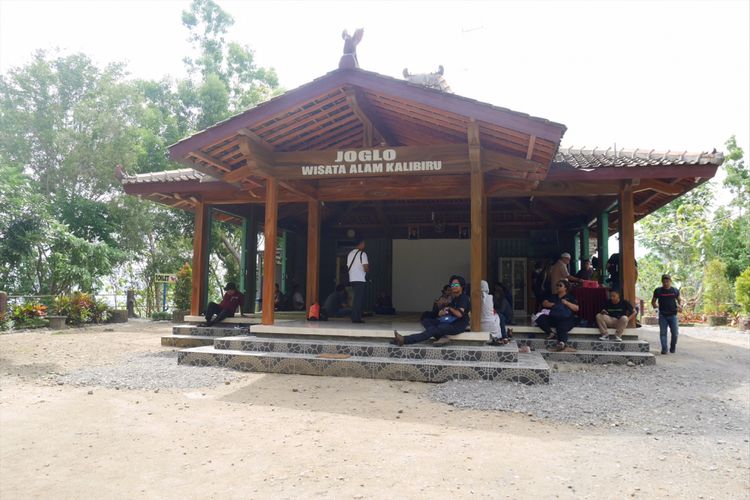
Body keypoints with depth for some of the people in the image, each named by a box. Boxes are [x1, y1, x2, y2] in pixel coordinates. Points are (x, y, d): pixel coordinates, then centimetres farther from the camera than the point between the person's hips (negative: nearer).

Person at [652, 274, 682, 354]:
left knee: (675, 333, -1)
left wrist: (680, 306, -3)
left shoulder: (675, 291, 5)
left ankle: (673, 348, 21)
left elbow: (679, 300, 18)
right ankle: (664, 349, 2)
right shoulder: (658, 291, 3)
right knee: (663, 333, -3)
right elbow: (653, 301, 12)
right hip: (662, 315, 0)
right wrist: (654, 304, -11)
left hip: (673, 315, 0)